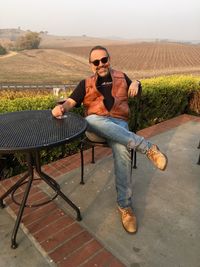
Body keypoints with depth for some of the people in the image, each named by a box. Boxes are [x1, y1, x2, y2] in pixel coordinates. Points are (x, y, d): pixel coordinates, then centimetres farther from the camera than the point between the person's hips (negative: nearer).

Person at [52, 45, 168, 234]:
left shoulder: (121, 77, 23)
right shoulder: (85, 84, 17)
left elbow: (134, 92, 35)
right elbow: (71, 101, 4)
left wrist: (135, 83, 9)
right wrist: (61, 107, -21)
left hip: (118, 123, 1)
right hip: (96, 123, 0)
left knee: (122, 150, -34)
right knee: (92, 120, -40)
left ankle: (125, 205, -24)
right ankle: (147, 147, -35)